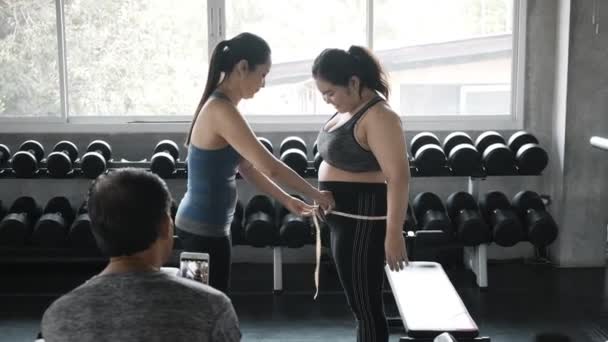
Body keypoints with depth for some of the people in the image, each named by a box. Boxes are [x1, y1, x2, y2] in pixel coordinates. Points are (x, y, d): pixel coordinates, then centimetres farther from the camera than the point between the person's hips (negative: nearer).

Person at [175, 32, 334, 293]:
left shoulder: (219, 105, 9)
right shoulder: (221, 111, -22)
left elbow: (248, 167, 16)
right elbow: (270, 167, -25)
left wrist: (286, 200, 16)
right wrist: (315, 195, -13)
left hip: (204, 224, 10)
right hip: (204, 228, -10)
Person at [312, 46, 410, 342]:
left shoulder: (378, 116, -20)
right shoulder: (350, 109, 10)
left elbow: (398, 177, -24)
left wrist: (394, 234, -26)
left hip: (362, 221, -10)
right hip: (344, 218, 10)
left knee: (366, 305, -1)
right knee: (361, 303, 18)